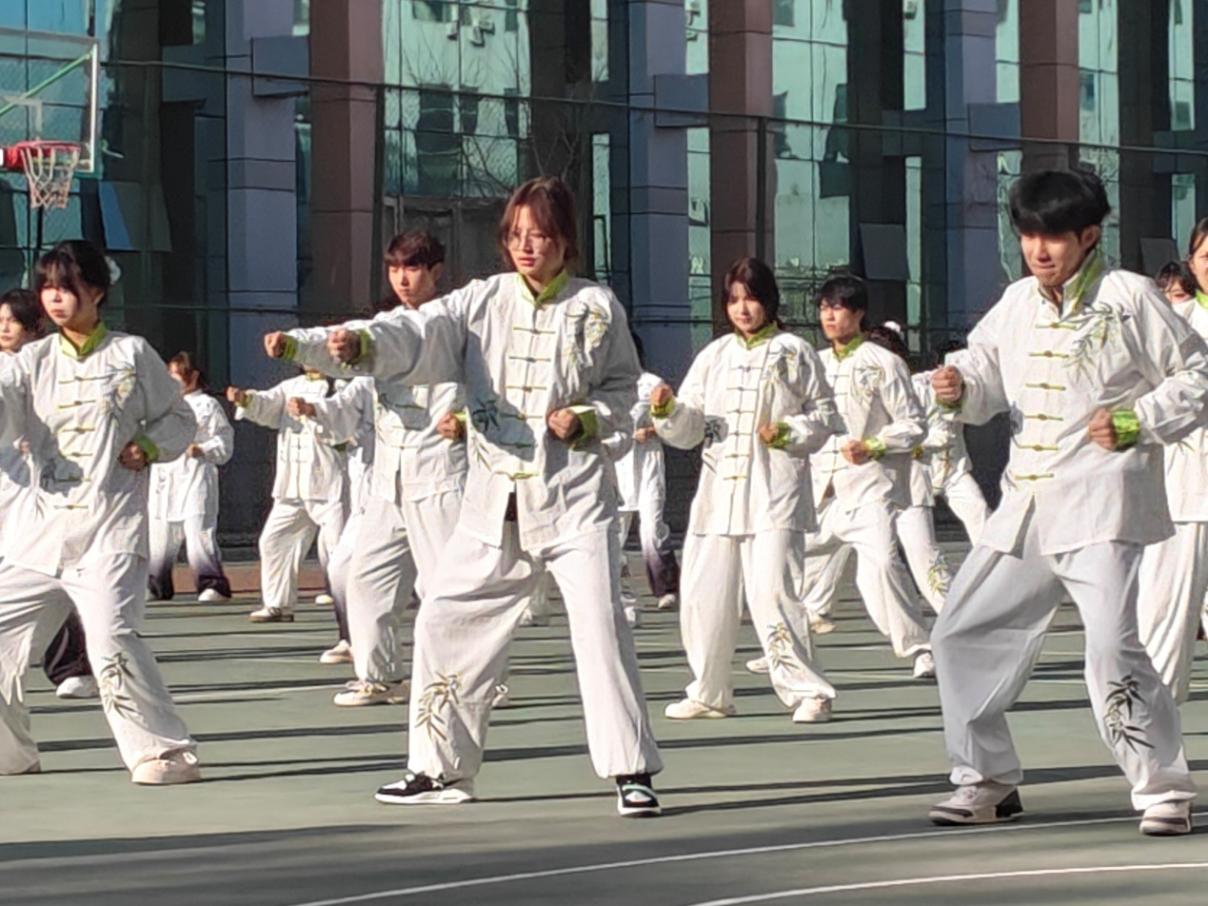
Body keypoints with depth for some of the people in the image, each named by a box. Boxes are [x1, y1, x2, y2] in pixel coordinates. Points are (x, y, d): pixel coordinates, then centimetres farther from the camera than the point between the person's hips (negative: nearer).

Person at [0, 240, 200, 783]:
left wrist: (149, 447, -6)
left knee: (110, 639, -22)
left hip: (112, 529, -5)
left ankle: (165, 752, -12)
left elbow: (179, 420, 12)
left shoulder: (131, 354, 3)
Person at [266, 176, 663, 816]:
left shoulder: (597, 307, 0)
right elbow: (414, 334, -12)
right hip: (495, 498, 3)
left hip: (574, 497, -3)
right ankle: (440, 768, 20)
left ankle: (631, 770, -4)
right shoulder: (483, 301, 2)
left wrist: (589, 419, -12)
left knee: (600, 625, -13)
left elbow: (623, 389, 9)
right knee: (445, 621, 6)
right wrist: (352, 343, -32)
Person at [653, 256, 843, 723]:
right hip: (719, 489, 5)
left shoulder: (794, 352, 4)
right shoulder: (714, 356, 14)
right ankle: (709, 693, 21)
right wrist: (667, 409, -9)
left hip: (775, 495, -5)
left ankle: (807, 691, -6)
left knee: (771, 594, -16)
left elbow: (824, 415, 6)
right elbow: (688, 430, 11)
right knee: (703, 595, 5)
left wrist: (789, 433, -11)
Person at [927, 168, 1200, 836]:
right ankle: (987, 781, 20)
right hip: (1024, 505, 7)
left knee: (1112, 650, -18)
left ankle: (1163, 788, -4)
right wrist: (960, 389, -6)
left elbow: (1196, 375, -1)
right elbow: (985, 375, 16)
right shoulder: (1017, 303, 13)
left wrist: (1135, 422, -13)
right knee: (961, 635, 7)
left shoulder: (1130, 297, -4)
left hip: (1100, 505, -7)